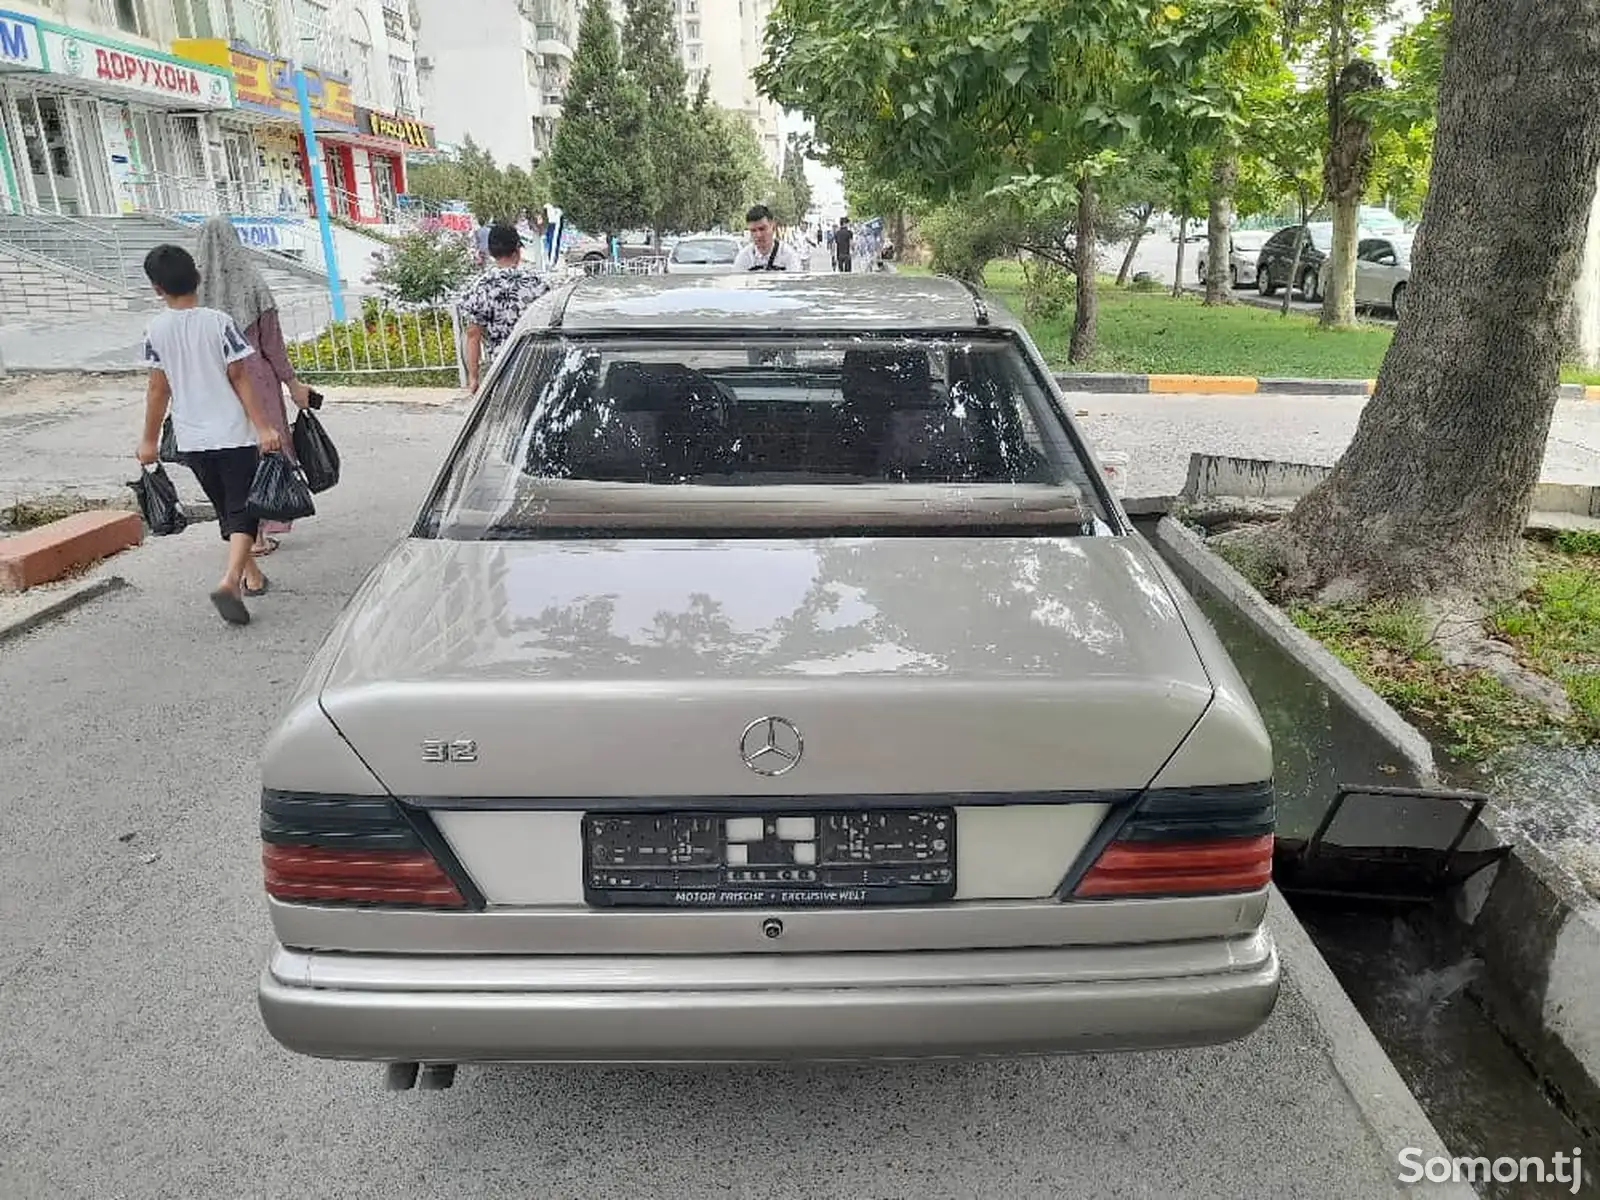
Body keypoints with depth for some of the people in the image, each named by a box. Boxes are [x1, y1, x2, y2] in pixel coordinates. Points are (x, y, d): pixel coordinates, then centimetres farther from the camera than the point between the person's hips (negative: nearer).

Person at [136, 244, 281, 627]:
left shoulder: (156, 330, -1)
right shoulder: (218, 322, -9)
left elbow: (158, 388, 1)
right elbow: (239, 377, -11)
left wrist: (149, 440, 10)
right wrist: (264, 426, -9)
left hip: (191, 440, 3)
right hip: (233, 435, -3)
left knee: (225, 509, 19)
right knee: (242, 510, -1)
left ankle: (251, 576, 30)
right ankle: (230, 581, -21)